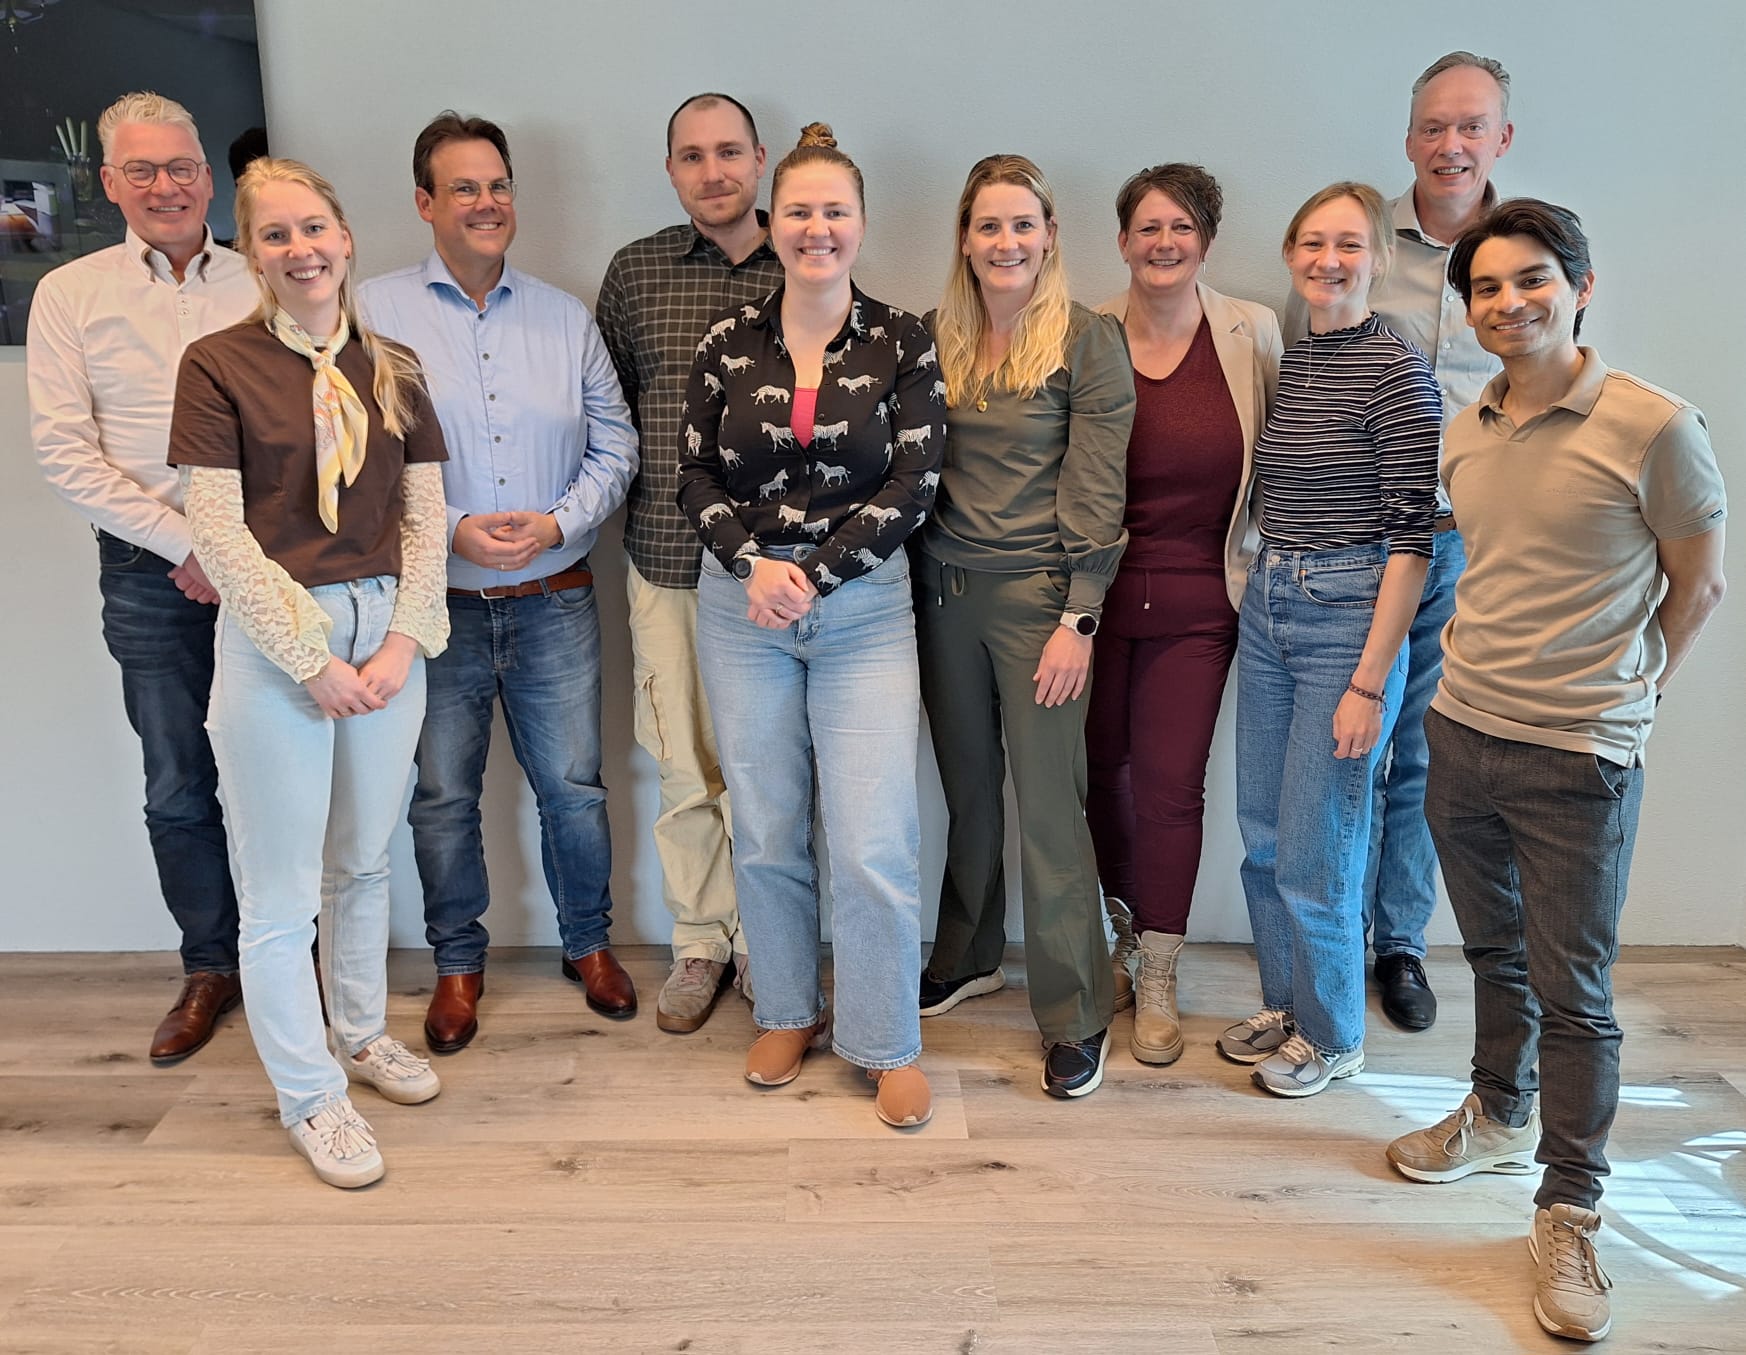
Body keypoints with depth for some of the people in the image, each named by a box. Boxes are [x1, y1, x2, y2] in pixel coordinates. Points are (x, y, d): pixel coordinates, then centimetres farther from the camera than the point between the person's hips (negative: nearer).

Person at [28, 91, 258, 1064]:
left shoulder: (261, 286, 4)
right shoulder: (70, 295, 4)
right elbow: (64, 449, -2)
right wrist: (185, 545, -8)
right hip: (150, 573, 0)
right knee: (179, 785, 8)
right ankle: (211, 968, 23)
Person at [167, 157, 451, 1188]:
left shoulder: (393, 370, 7)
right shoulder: (219, 364, -4)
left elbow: (426, 519, 6)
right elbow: (218, 530, -9)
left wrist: (404, 639, -6)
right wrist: (312, 659, -12)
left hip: (387, 632, 4)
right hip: (273, 640, -4)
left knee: (364, 859, 17)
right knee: (281, 888, 5)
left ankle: (362, 1034, 38)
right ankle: (309, 1094, 22)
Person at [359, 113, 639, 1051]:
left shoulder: (566, 317, 8)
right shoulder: (375, 312, -2)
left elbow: (615, 444, 6)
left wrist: (559, 522, -10)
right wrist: (451, 530, -17)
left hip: (554, 603, 2)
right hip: (435, 608, -2)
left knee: (573, 786, 10)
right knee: (443, 797, 10)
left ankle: (587, 941, 31)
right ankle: (458, 963, 30)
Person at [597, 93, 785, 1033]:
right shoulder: (634, 271, 6)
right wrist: (628, 492, 5)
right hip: (667, 560, 1)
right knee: (685, 764, 7)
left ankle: (762, 939, 25)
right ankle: (699, 944, 24)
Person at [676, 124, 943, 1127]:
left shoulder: (902, 341, -1)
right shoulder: (730, 341, 4)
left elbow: (915, 484, -6)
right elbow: (697, 475, 4)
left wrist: (814, 575, -14)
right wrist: (754, 563, -13)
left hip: (864, 608, -2)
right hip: (741, 604, 2)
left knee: (874, 845, -4)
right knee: (766, 833, 11)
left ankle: (890, 1044, 16)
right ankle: (790, 1013, 32)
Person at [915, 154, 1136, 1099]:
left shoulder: (1088, 340, -5)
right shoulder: (940, 339, 9)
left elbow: (1097, 492, -9)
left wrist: (1077, 619, -14)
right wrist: (914, 585, 5)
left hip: (1037, 594, -4)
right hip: (944, 589, 5)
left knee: (1047, 802, -1)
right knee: (965, 786, 15)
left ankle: (1077, 1017, 12)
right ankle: (966, 957, 35)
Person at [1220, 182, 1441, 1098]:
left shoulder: (1396, 371, -11)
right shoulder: (1284, 363, 9)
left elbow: (1412, 534, -14)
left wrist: (1368, 681, -17)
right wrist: (1266, 584, 11)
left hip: (1350, 617, -7)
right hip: (1265, 609, 7)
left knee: (1316, 848, 1)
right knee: (1262, 833, 14)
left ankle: (1332, 1036, 23)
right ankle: (1285, 1004, 34)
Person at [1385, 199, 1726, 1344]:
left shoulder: (1655, 427, -12)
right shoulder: (1464, 436, 6)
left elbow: (1699, 585, -2)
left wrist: (1624, 695, 6)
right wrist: (1487, 672, 10)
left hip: (1579, 758, -5)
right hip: (1462, 733, 6)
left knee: (1574, 991, 3)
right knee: (1495, 952, 21)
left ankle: (1569, 1215, 19)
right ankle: (1500, 1117, 42)